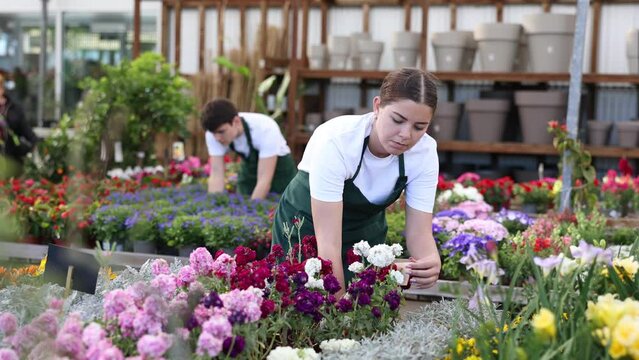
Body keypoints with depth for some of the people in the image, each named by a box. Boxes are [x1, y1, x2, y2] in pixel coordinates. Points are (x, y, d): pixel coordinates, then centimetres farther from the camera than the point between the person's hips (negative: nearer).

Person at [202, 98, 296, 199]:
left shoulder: (265, 129, -36)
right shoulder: (213, 134, -23)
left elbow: (264, 180, -38)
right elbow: (216, 175, -24)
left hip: (279, 171, -4)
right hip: (249, 168, 4)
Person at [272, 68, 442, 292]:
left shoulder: (424, 151, -20)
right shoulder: (336, 141, -34)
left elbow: (419, 232, -21)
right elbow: (328, 242, -36)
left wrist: (431, 261, -43)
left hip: (365, 234, 3)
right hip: (306, 229, -3)